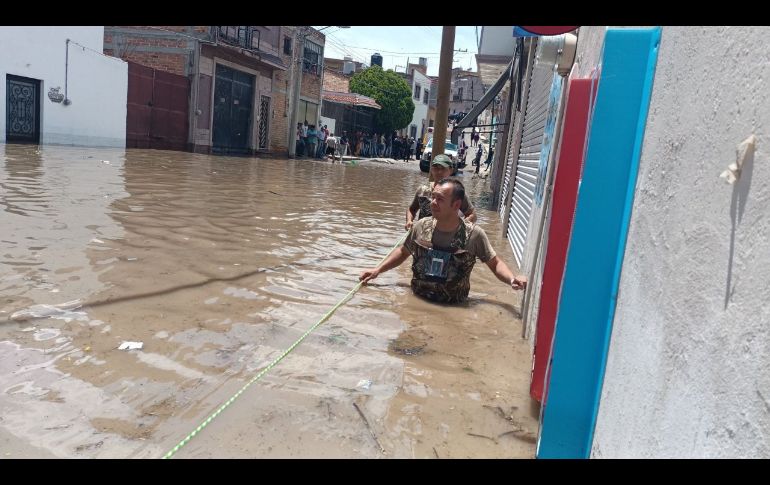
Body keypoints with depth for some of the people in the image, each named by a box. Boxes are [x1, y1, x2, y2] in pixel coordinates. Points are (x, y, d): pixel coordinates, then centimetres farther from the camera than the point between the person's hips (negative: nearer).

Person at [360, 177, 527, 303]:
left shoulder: (474, 235, -11)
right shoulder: (421, 226, -2)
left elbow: (495, 263, 0)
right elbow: (403, 252, 16)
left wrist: (512, 279, -19)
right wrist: (377, 270, 9)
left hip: (453, 308, -2)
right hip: (417, 300, 2)